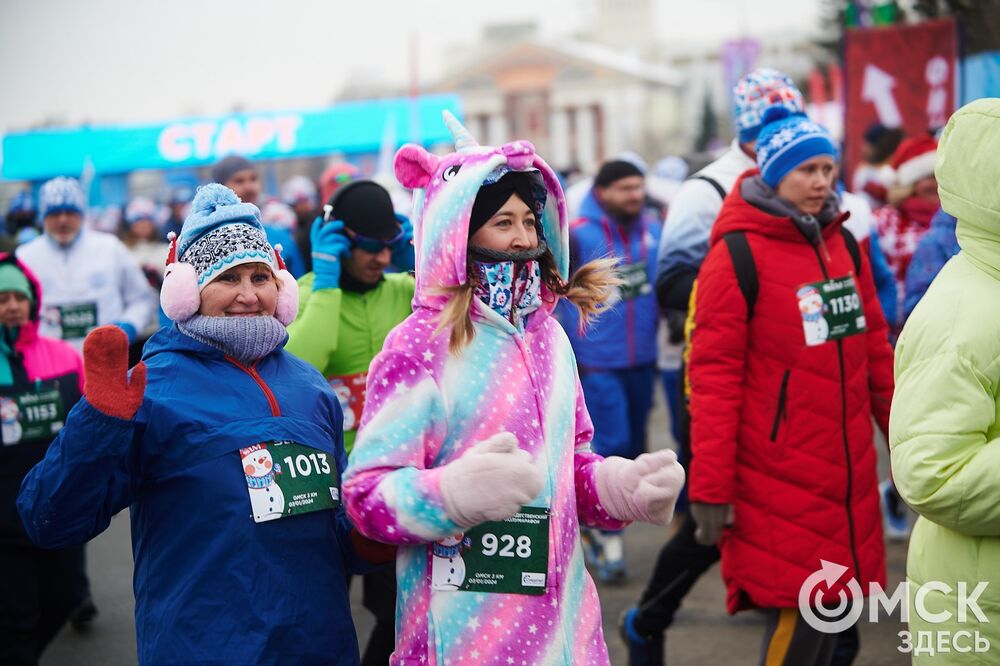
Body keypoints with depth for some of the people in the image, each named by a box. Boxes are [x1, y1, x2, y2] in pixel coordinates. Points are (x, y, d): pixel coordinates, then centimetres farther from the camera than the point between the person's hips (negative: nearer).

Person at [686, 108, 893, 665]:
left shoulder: (845, 245, 10)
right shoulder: (737, 254, -11)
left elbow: (877, 352, 17)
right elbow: (714, 377, -13)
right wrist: (710, 487, -15)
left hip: (849, 477, 7)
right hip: (780, 482, -6)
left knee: (834, 608, 11)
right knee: (800, 614, -4)